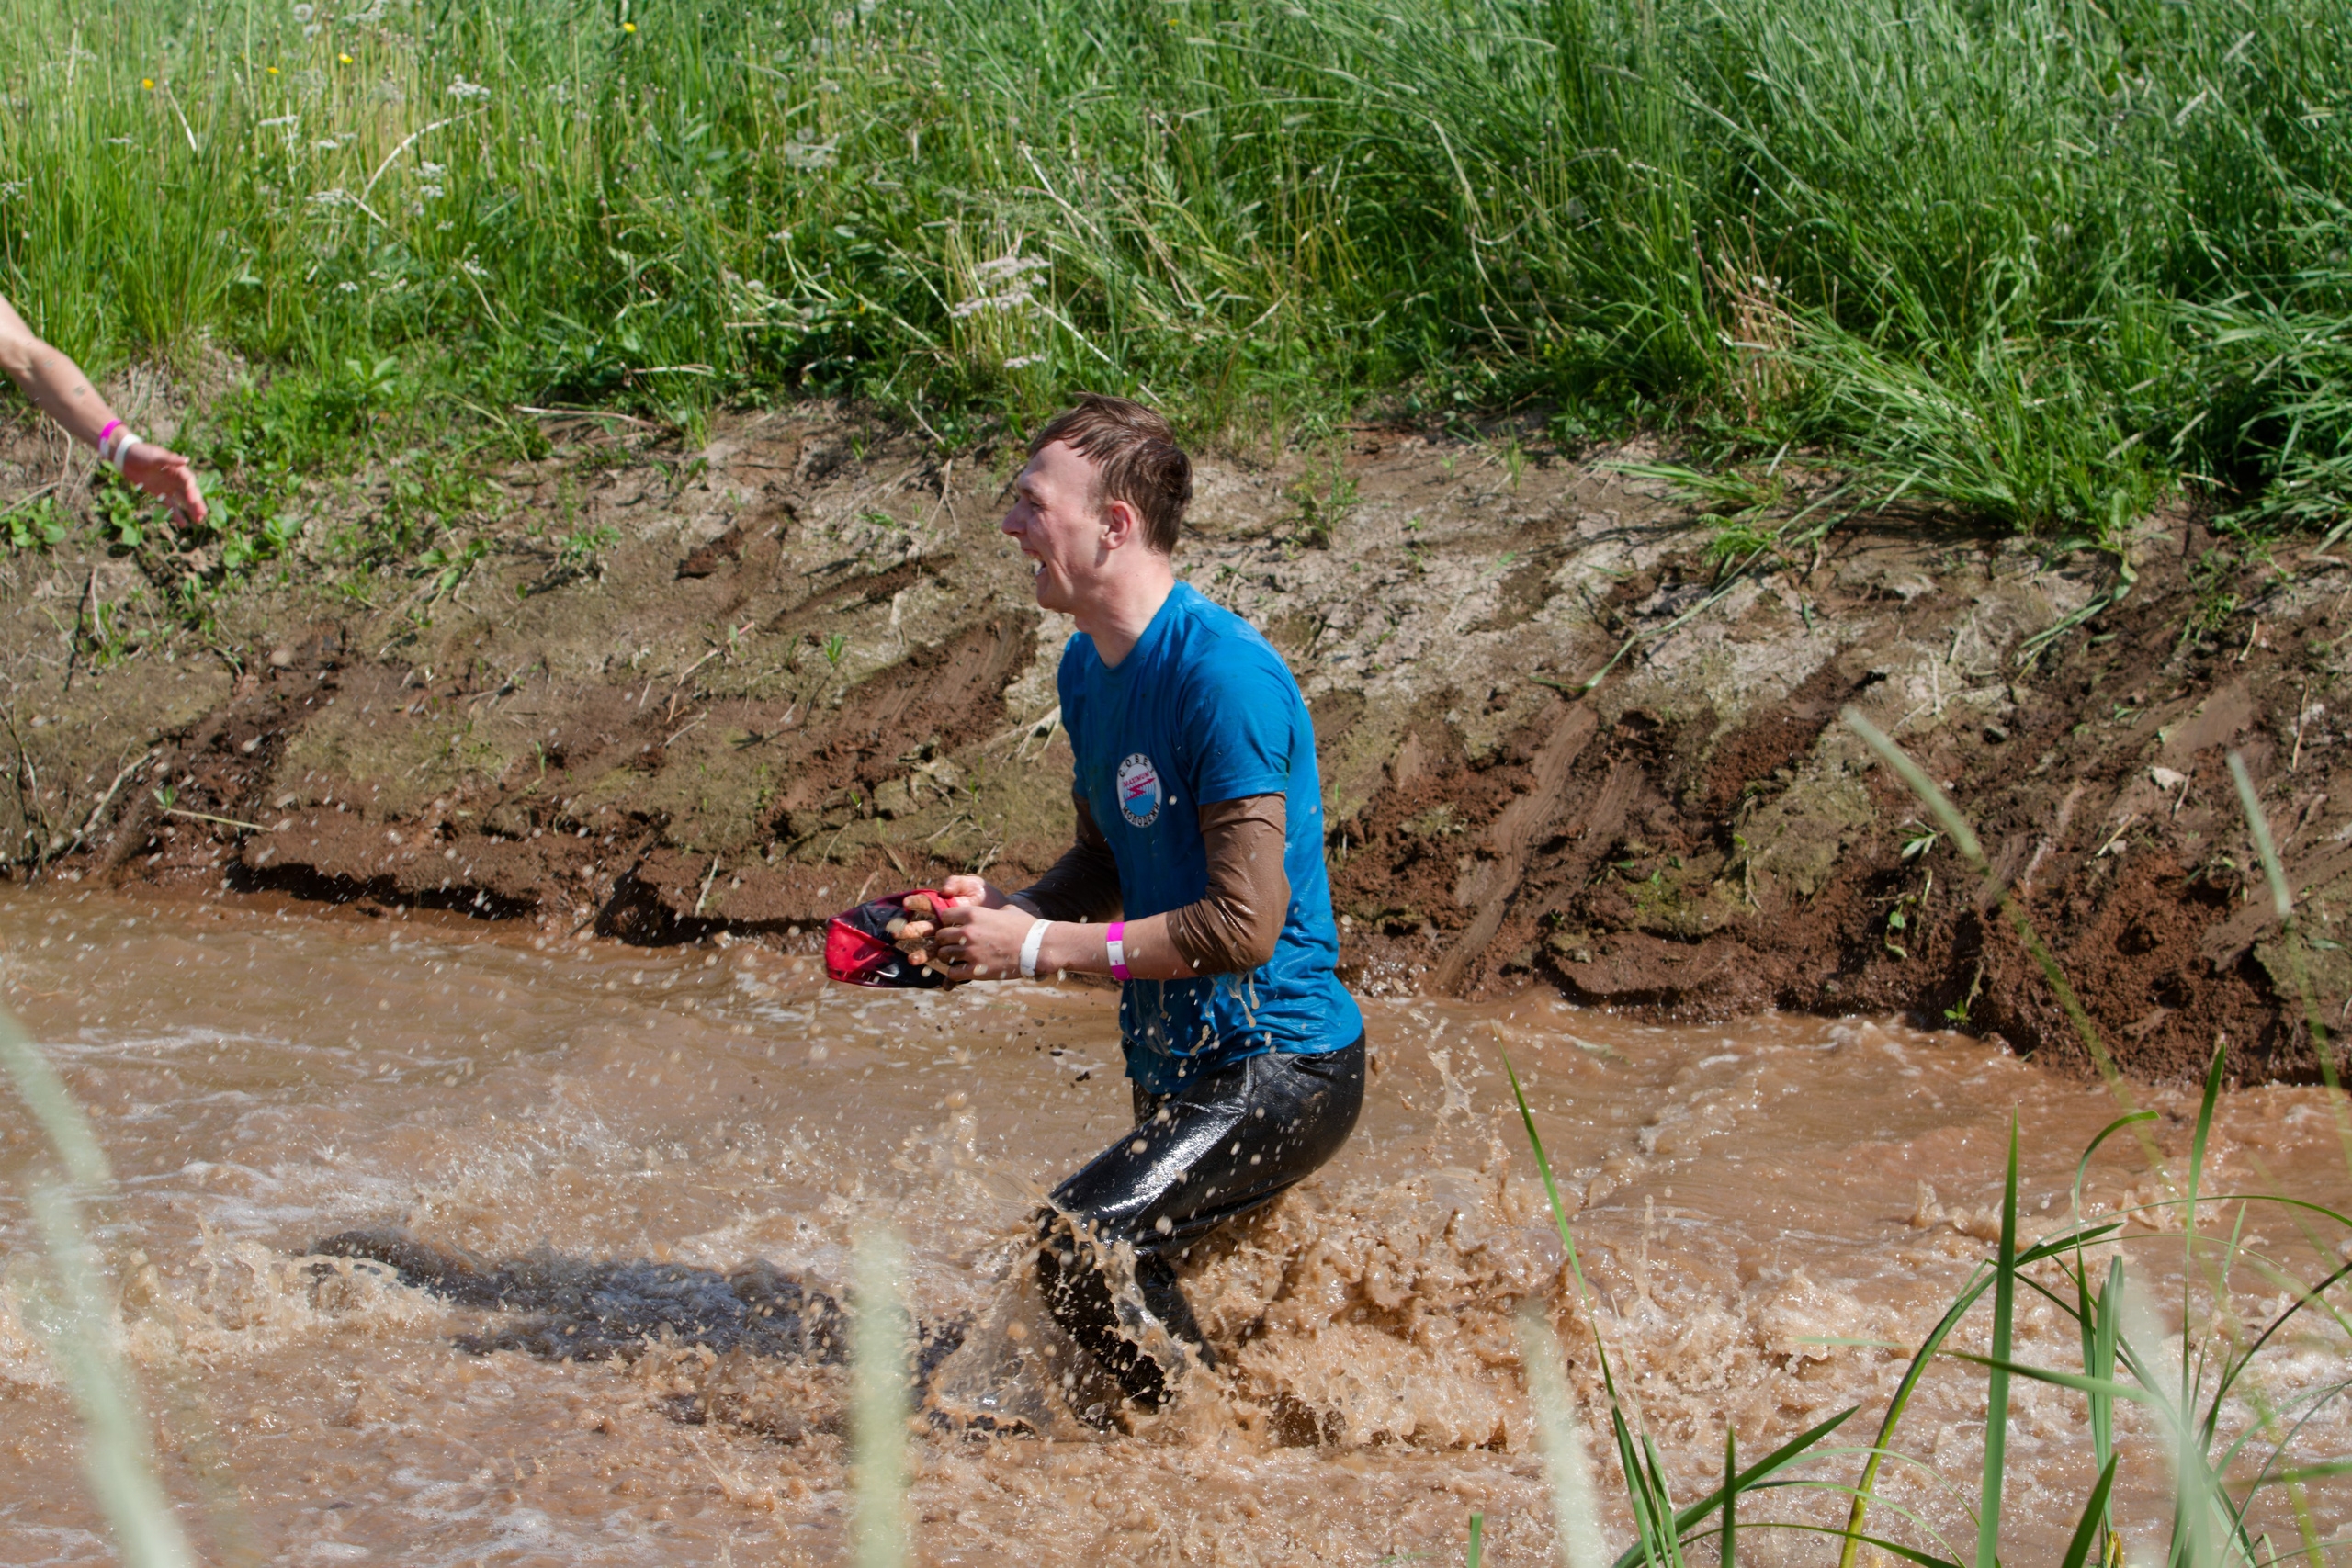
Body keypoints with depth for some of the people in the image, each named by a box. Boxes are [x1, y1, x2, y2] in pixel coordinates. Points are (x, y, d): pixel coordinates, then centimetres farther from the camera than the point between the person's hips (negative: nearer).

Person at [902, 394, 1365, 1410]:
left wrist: (1036, 948, -20)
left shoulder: (1223, 678, -22)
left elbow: (1245, 925, -25)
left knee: (1083, 1241, -25)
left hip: (1279, 1065, -10)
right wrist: (1006, 908, 0)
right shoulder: (1089, 670, 8)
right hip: (1182, 1066, 10)